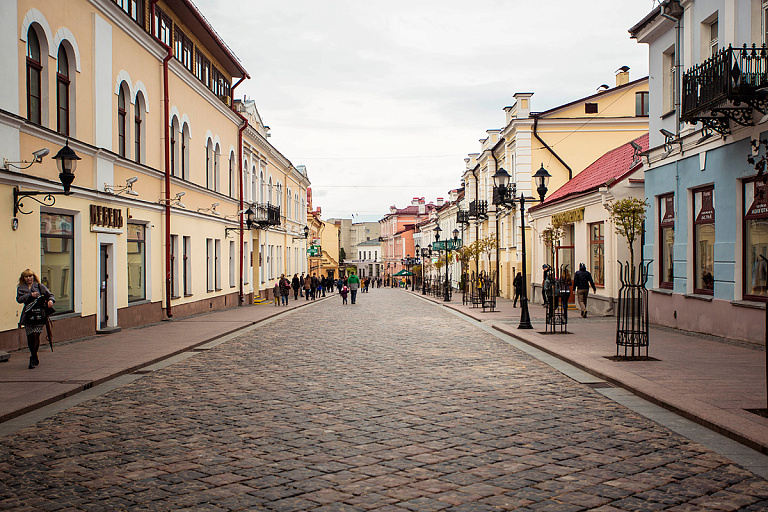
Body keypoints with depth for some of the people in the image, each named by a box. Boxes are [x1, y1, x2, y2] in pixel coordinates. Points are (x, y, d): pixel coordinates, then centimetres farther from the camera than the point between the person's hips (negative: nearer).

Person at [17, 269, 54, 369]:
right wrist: (30, 295, -14)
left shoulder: (40, 286, 9)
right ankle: (35, 358, 19)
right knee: (30, 338, 2)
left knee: (35, 335, -12)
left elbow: (50, 295, 8)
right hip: (28, 315, 2)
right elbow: (19, 299, -2)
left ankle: (33, 359, -3)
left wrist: (50, 300, -14)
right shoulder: (20, 288, 13)